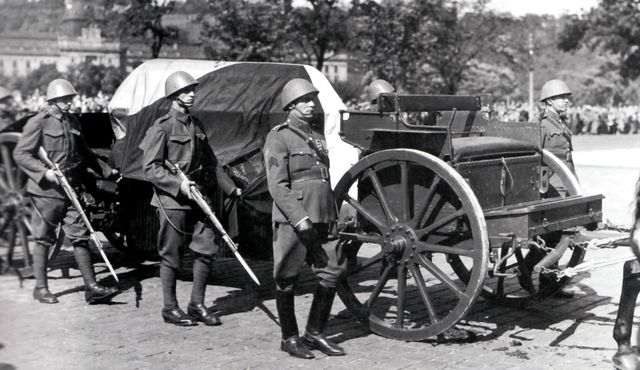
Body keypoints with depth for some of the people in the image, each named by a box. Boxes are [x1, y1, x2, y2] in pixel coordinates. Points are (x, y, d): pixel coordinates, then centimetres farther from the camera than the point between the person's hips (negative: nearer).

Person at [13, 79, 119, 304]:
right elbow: (20, 154, -10)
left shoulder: (73, 123, 13)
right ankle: (41, 288, 16)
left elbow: (84, 153, 26)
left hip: (71, 190, 6)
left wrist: (106, 171, 26)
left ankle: (91, 287, 3)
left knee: (80, 236, 2)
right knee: (43, 239, 4)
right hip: (47, 191, -6)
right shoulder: (38, 123, -6)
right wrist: (44, 171, -21)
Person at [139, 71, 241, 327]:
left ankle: (197, 304, 15)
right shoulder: (163, 127, -9)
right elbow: (150, 168, -12)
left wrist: (230, 188, 19)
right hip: (172, 200, -7)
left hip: (198, 197, 7)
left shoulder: (196, 125, 13)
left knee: (207, 248, 3)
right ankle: (170, 308, 15)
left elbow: (210, 162, 21)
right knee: (171, 255, 2)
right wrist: (178, 184, -21)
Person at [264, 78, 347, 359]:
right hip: (293, 219, -7)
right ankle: (289, 338, 15)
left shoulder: (317, 133, 17)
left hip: (323, 218, 7)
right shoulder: (279, 137, -5)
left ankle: (315, 333, 18)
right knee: (287, 279, 2)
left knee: (332, 271, 5)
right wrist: (300, 219, -20)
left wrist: (332, 214, 21)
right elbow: (277, 185, -13)